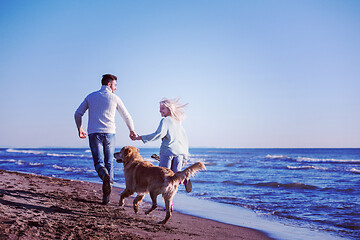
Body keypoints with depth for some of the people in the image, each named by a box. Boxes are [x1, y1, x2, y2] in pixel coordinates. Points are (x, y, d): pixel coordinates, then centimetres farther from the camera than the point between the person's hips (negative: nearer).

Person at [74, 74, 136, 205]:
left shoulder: (91, 96, 11)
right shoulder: (114, 98, 5)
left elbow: (78, 114, 10)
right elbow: (127, 117, 12)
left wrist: (80, 129, 26)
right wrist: (132, 131, 28)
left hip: (94, 134, 1)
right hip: (109, 134, -1)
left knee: (99, 163, -1)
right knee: (109, 163, 7)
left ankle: (105, 176, -38)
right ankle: (106, 197, 3)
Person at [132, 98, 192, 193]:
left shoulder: (165, 120, -1)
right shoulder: (178, 122, 21)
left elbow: (159, 134, -15)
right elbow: (185, 138, 22)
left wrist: (140, 137, -14)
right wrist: (185, 156, 24)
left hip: (168, 150, -6)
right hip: (180, 152, 6)